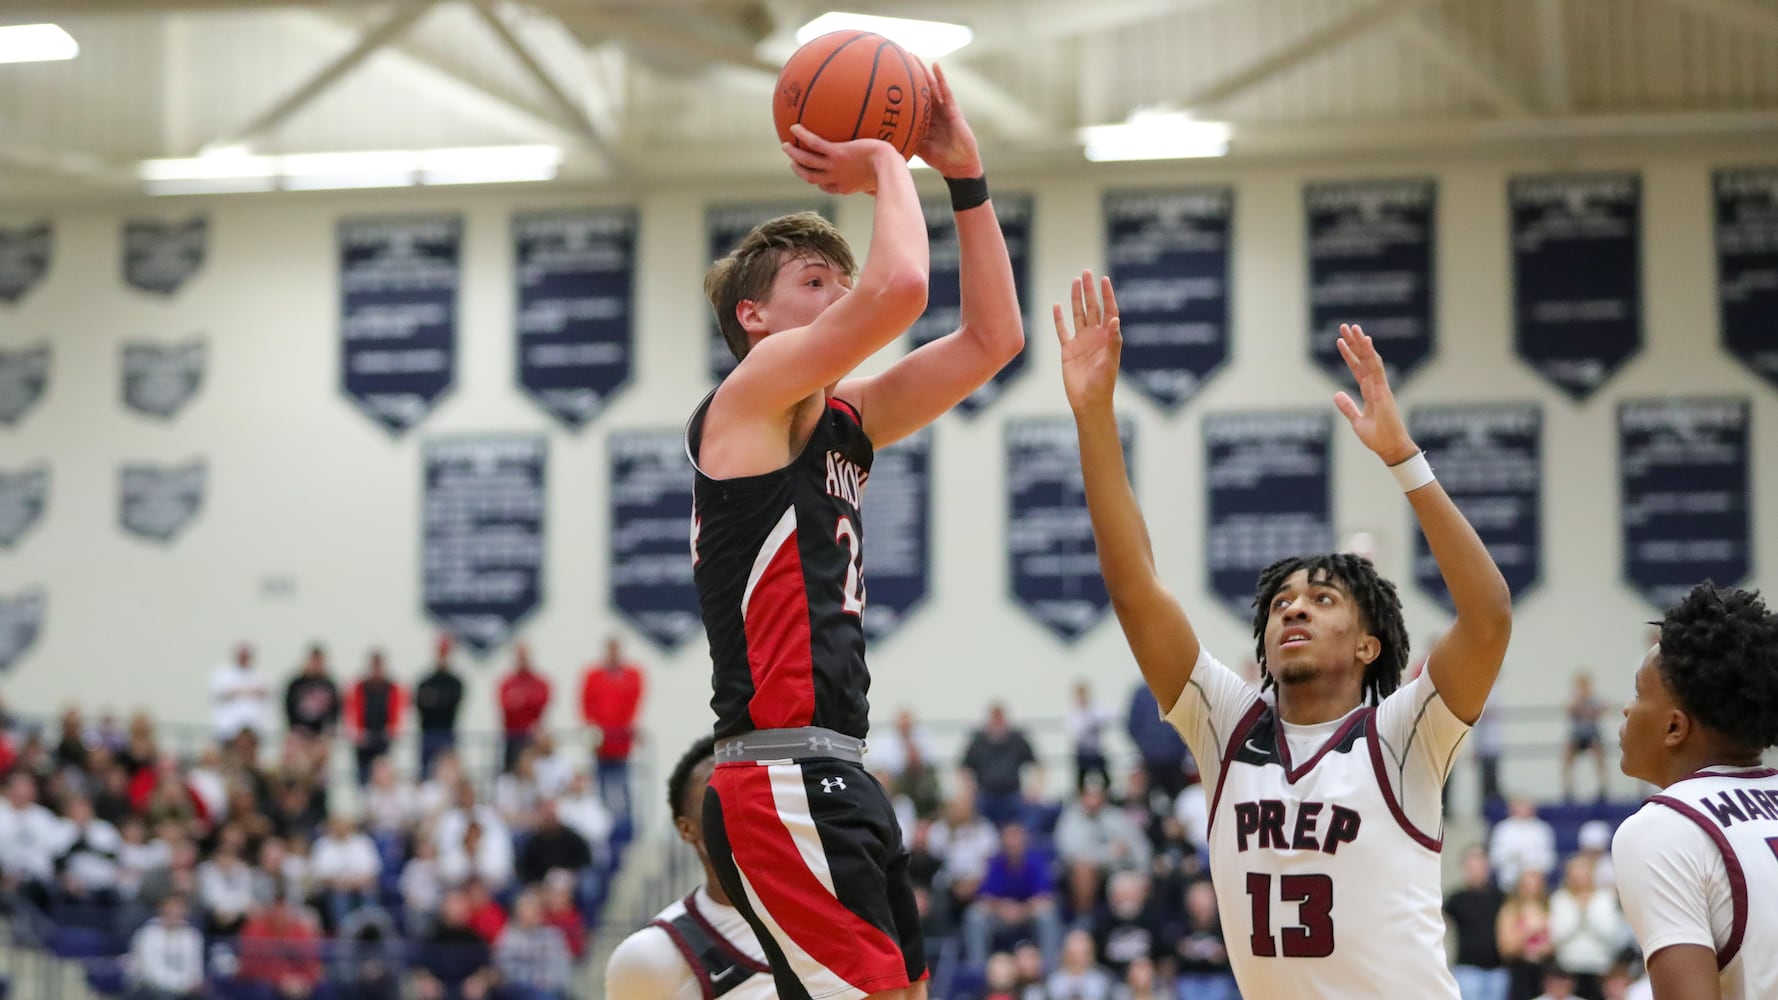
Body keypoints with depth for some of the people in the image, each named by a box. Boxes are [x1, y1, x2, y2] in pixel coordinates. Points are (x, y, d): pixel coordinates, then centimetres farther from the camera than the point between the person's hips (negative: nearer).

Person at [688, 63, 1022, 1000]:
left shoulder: (841, 420, 19)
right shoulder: (749, 396, -6)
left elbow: (992, 337, 21)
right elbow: (899, 288, -21)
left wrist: (964, 175, 15)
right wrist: (885, 168, -4)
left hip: (834, 782, 10)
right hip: (782, 780, -10)